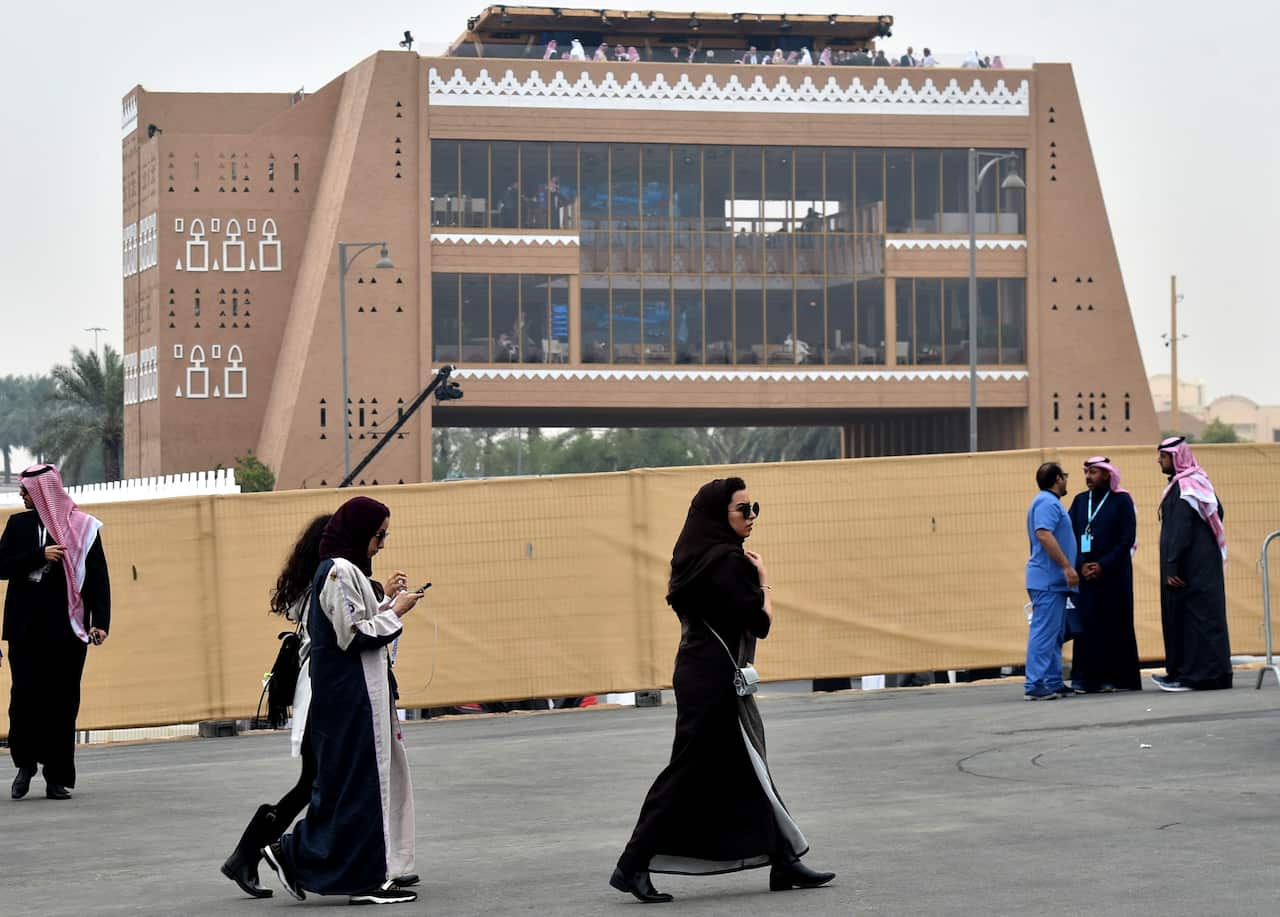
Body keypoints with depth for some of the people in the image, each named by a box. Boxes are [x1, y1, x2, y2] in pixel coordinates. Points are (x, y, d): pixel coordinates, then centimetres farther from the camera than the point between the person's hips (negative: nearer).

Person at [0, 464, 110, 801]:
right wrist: (40, 555, -11)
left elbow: (98, 578, -1)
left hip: (67, 627, -2)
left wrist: (100, 621, -11)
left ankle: (58, 777, 6)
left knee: (62, 701, -1)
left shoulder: (83, 528, 1)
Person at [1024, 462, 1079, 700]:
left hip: (1053, 581, 11)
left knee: (1055, 634, 11)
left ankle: (1054, 683, 12)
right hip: (1048, 579, -11)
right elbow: (1044, 535, -24)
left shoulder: (1050, 502, 21)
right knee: (1044, 632, -12)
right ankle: (1035, 685, -14)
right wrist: (1067, 566, -24)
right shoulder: (1047, 502, -12)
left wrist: (1066, 568, 25)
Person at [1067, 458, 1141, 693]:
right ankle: (1086, 679, -3)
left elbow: (1128, 539, -6)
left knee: (1115, 624, -2)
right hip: (1085, 573, 3)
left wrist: (1103, 565, -12)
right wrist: (1081, 565, -7)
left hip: (1114, 574, -3)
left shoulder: (1121, 501, 0)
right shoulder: (1080, 501, 12)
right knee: (1087, 624, -3)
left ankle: (1116, 677, 2)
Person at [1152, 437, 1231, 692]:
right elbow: (1219, 513, 19)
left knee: (1189, 615, -6)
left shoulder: (1182, 488, -16)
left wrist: (1171, 567, -22)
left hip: (1190, 563, -10)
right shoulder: (1200, 481, 13)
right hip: (1206, 560, 10)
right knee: (1204, 614, 11)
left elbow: (1180, 530, -22)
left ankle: (1194, 675, -6)